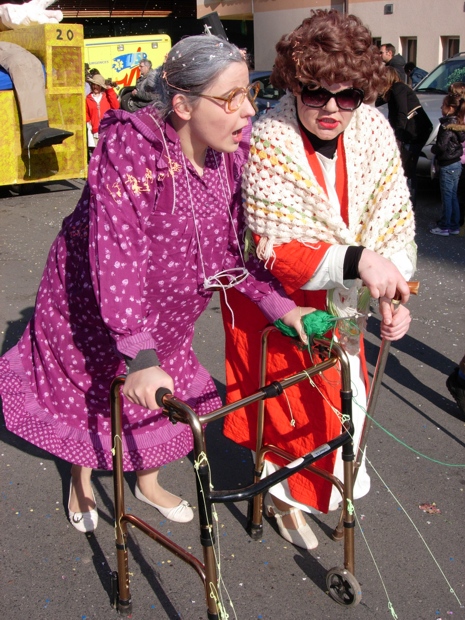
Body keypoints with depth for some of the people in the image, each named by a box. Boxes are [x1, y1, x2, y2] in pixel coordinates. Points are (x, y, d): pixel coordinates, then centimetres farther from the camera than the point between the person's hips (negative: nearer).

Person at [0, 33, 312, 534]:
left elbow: (230, 242, -8)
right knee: (87, 389, 16)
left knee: (163, 399, 18)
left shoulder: (233, 148, -16)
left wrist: (278, 304, -20)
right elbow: (116, 254, -40)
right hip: (95, 296, -5)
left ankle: (147, 481, 47)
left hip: (165, 306, 5)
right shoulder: (130, 148, -35)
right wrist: (139, 356, -46)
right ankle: (81, 481, 46)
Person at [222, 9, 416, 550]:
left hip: (338, 295, 6)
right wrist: (356, 261, -46)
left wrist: (392, 294, -24)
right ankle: (286, 494, 31)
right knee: (296, 399, 3)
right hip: (275, 297, -5)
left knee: (344, 390, 19)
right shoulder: (270, 144, -28)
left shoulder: (373, 131, -14)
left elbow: (395, 220, -10)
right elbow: (275, 252, -32)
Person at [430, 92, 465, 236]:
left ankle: (444, 227, 7)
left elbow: (442, 146, -23)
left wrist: (433, 149, -3)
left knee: (447, 197, -1)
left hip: (447, 165, -9)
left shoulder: (447, 126, -19)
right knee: (453, 196, 15)